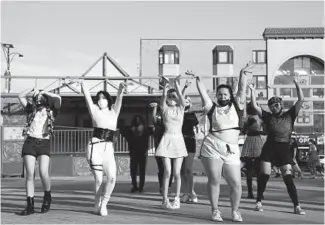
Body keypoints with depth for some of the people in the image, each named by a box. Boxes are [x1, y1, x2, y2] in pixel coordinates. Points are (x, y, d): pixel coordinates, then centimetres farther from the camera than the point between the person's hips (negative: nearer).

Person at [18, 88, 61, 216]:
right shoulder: (32, 110, 18)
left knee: (43, 173, -18)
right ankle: (30, 205, -2)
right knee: (29, 174, -6)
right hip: (30, 143, 2)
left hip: (44, 144, -2)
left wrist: (43, 92, 4)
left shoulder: (51, 111, 11)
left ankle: (47, 197, 9)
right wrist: (32, 90, 9)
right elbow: (20, 96, 18)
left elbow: (58, 98, -5)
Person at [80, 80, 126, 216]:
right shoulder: (95, 110, 10)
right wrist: (83, 86, -17)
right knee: (98, 179, -5)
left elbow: (118, 101, -3)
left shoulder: (113, 112, 14)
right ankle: (97, 206, 15)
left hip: (109, 149, 2)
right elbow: (87, 97, -3)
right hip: (95, 146, -2)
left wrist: (121, 91, -22)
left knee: (112, 177, -16)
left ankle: (103, 204, 4)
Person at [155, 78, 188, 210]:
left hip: (178, 140, 1)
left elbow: (181, 97, -11)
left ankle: (177, 199, 10)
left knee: (177, 173, 0)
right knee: (167, 172, -6)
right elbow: (163, 98, -14)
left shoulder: (181, 108, 7)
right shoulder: (165, 109, 4)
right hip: (167, 140, -1)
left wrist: (176, 83, -22)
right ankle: (165, 200, 1)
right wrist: (165, 85, -27)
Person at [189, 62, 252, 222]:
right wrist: (197, 79, -6)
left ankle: (235, 211, 16)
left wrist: (242, 73, -3)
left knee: (236, 183, -1)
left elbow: (242, 89, 5)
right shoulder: (212, 107, 8)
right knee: (214, 180, -1)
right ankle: (215, 211, 11)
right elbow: (203, 92, 2)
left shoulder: (236, 106, 11)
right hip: (212, 147, -1)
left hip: (232, 150, 1)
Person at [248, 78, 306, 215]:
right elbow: (255, 106, 3)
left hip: (284, 149, -1)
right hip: (269, 148, 1)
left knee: (288, 177, -7)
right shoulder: (268, 117, 10)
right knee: (264, 175, -3)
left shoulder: (290, 115, 9)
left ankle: (296, 206, -4)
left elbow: (301, 99, 3)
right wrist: (252, 90, -1)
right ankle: (259, 202, 10)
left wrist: (296, 84, -3)